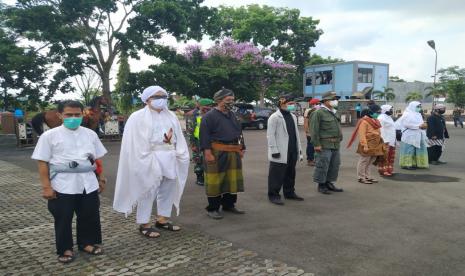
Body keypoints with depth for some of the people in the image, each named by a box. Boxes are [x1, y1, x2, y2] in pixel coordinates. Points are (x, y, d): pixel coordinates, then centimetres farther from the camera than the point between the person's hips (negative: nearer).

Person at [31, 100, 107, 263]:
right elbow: (43, 163, -5)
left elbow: (97, 159, 12)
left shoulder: (90, 134, 6)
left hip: (88, 183, 3)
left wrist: (101, 178, 14)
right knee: (63, 218, 8)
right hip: (62, 185, -3)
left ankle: (87, 243, 31)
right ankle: (65, 249, 26)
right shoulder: (50, 135, -4)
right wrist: (46, 186, -8)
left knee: (90, 215, 11)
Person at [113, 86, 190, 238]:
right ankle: (144, 224, 9)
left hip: (170, 159, 6)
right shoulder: (138, 117, -3)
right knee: (148, 191, -1)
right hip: (149, 160, -6)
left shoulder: (171, 116, 12)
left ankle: (162, 219, 24)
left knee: (168, 190, 11)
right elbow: (134, 142, -8)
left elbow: (179, 138, 11)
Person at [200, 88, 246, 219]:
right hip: (217, 154, -7)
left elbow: (239, 132, 23)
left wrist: (242, 149, 18)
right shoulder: (209, 116, -7)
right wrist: (208, 153, -19)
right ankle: (212, 209, 11)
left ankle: (229, 205, 27)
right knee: (215, 181, -1)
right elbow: (204, 136, -13)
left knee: (232, 180, 12)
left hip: (233, 154, 8)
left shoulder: (232, 115, 17)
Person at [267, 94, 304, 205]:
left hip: (292, 151, 8)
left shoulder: (293, 116, 16)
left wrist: (298, 147, 15)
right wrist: (274, 150, -18)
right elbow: (270, 135, -14)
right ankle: (273, 195, 6)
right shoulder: (274, 117, -10)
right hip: (280, 152, -8)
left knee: (291, 173, 15)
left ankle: (289, 193, 28)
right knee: (277, 174, -2)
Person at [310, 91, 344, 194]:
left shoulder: (335, 112, 17)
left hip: (336, 145, 9)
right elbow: (314, 130, -14)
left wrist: (339, 140, 19)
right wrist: (316, 144, -18)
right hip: (324, 145, -8)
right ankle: (321, 185, 9)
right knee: (322, 166, -3)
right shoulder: (318, 113, -9)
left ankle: (329, 183, 25)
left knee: (335, 165, 13)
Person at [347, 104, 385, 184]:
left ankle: (368, 177, 24)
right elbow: (362, 134, -19)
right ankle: (361, 178, 7)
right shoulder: (364, 121, -15)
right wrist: (364, 145, -24)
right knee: (363, 162, 0)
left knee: (370, 162, 15)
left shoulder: (375, 121, 14)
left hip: (375, 146, 9)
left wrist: (381, 143, 20)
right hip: (367, 146, -9)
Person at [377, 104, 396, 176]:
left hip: (391, 141, 10)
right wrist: (384, 140, -24)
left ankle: (389, 170, 20)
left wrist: (394, 140, 21)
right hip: (385, 141, -10)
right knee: (384, 157, -7)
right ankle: (383, 171, -2)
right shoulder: (381, 118, -13)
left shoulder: (389, 117, 19)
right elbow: (381, 130, -20)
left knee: (391, 157, 13)